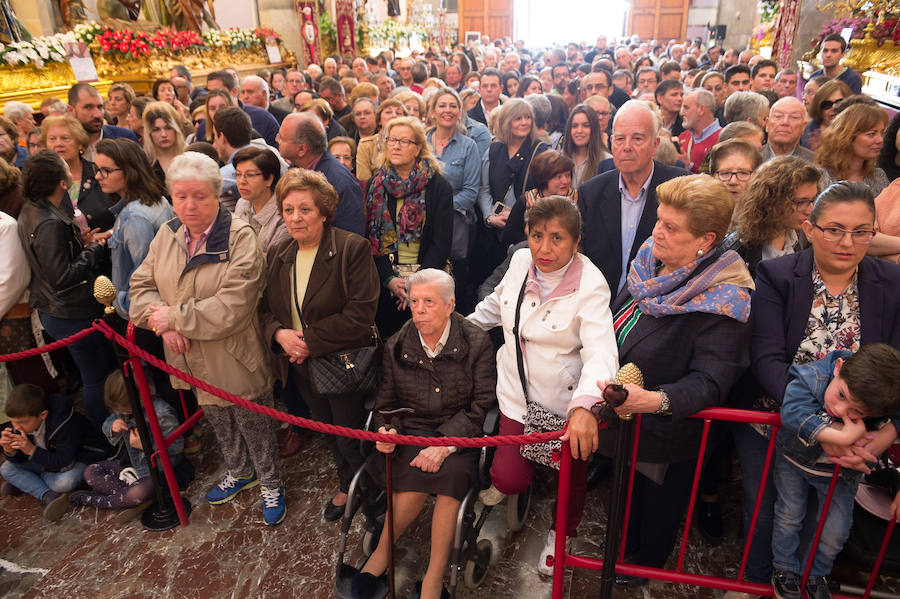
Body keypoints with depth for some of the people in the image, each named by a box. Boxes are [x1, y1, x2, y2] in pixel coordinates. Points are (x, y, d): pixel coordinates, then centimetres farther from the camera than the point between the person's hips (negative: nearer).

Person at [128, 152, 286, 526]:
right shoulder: (166, 235, 0)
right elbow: (141, 284, 2)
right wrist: (162, 324, -17)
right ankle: (239, 472, 51)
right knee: (218, 422, 26)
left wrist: (171, 317, -21)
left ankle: (271, 484, 36)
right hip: (193, 358, 6)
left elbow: (230, 309, -28)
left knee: (253, 424, 12)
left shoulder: (240, 238, -22)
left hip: (235, 360, -6)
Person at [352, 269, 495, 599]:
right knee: (418, 475, -29)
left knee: (452, 471, -31)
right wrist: (386, 430, -11)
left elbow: (482, 405, -8)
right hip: (410, 432, 2)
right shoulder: (396, 346, 6)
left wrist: (445, 443, -20)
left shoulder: (477, 343, -4)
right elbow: (385, 402, 12)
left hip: (458, 434, -1)